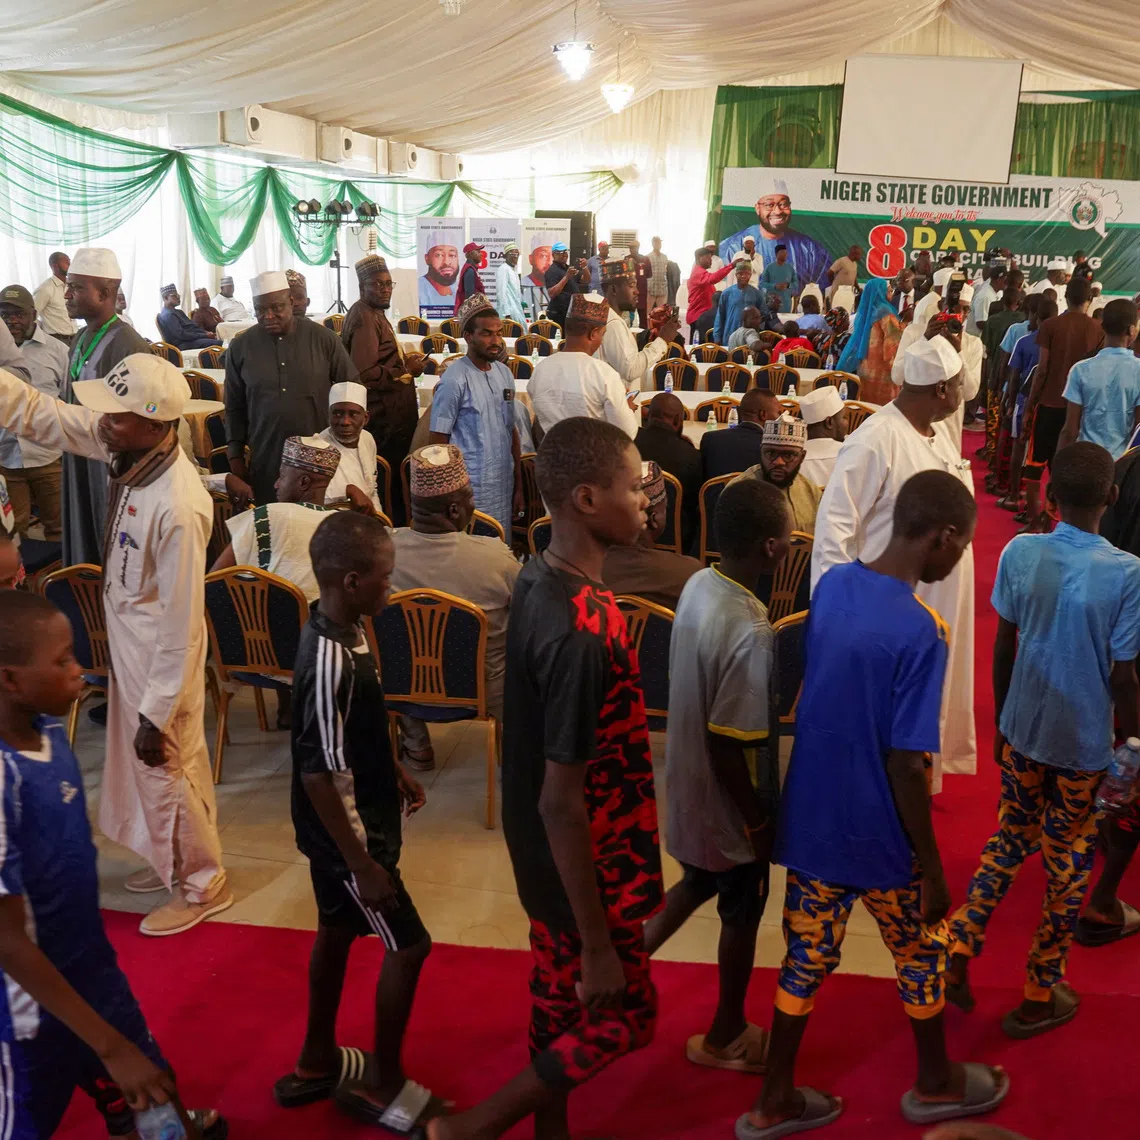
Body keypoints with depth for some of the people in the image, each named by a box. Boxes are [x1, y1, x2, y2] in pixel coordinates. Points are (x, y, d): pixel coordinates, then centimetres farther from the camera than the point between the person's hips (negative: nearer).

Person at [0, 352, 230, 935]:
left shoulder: (178, 507, -34)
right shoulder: (128, 446, -12)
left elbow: (180, 622, -27)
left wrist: (157, 714, -19)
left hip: (160, 654, -8)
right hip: (127, 640, 9)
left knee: (165, 768, 11)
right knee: (144, 765, 25)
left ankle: (202, 885, 33)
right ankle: (175, 859, 48)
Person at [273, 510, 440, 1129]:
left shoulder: (337, 630, -3)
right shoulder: (331, 664, -32)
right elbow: (319, 777, -28)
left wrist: (395, 772, 21)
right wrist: (363, 864, -23)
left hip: (343, 824, 9)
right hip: (348, 830, -9)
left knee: (337, 929, 22)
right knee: (408, 944, 5)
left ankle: (317, 1061, 41)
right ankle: (380, 1081, 23)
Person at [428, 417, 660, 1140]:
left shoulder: (543, 577, -4)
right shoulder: (577, 633, -33)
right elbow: (562, 802, -28)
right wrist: (597, 944, -20)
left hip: (550, 856, 8)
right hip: (587, 867, -8)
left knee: (560, 1002, 24)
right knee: (622, 1018, 13)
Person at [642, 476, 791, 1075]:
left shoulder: (698, 584, -7)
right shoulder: (750, 635, -33)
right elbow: (727, 746, -28)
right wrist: (759, 820, -15)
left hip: (691, 785, 7)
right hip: (729, 800, -7)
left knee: (699, 881, 29)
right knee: (742, 914, 16)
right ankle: (726, 1037, 37)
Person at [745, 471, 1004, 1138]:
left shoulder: (833, 583, -4)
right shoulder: (920, 632, -26)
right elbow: (904, 765, -23)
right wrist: (932, 866, -11)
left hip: (810, 820, 6)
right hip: (877, 837, -6)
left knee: (807, 958, 19)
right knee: (924, 954, 20)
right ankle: (936, 1083, 42)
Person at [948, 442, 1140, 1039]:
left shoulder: (1019, 553, -9)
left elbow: (1003, 648, -1)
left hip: (1022, 731, 3)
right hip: (1085, 745, -3)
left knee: (1010, 841, 23)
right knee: (1067, 865, 13)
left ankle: (958, 953, 20)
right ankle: (1040, 995, 27)